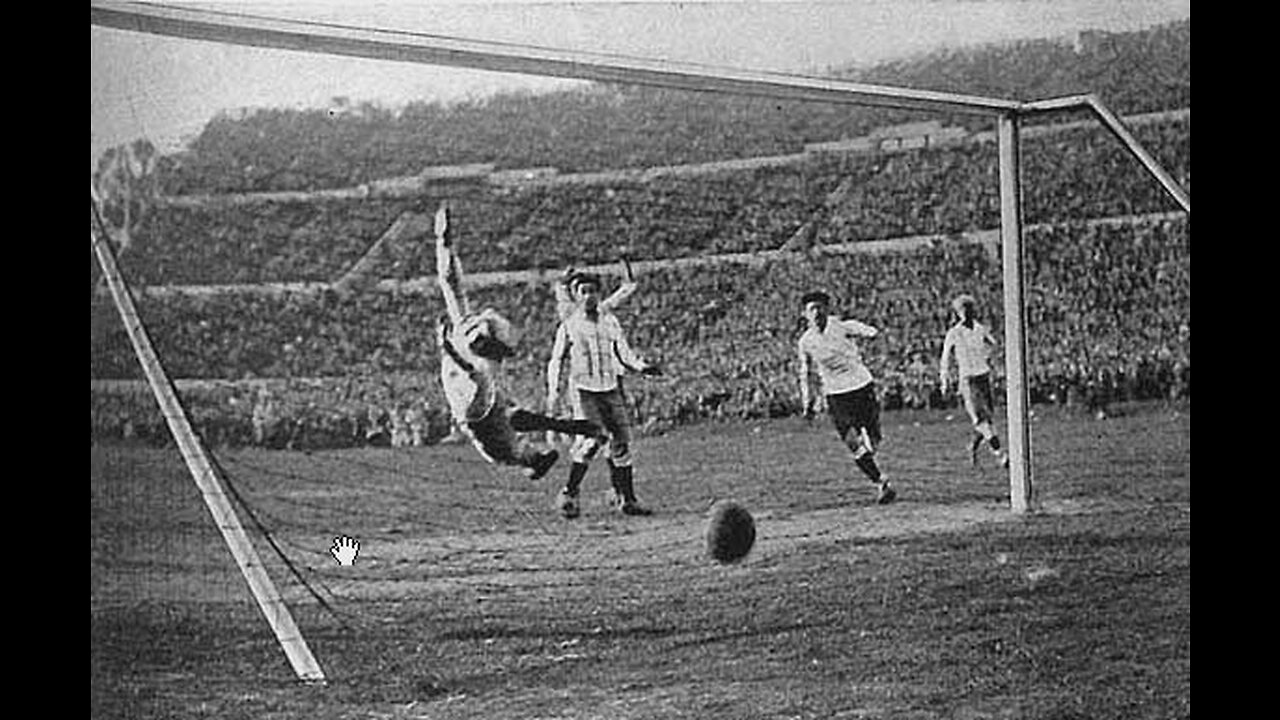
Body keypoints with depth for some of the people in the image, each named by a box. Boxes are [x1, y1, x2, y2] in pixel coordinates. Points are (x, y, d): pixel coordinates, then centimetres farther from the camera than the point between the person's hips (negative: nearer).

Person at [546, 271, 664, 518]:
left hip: (611, 388, 4)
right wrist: (553, 391, -3)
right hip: (583, 389, -4)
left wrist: (642, 367, -5)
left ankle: (627, 499, 9)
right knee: (592, 440, -18)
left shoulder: (610, 321, 11)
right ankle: (569, 494, -7)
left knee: (621, 443, 1)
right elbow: (556, 361, 7)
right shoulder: (569, 326, 2)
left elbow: (624, 354, 13)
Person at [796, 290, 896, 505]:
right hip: (836, 396, 1)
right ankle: (881, 483, 1)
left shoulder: (843, 327, -6)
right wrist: (807, 403, 10)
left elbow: (867, 330, -26)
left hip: (862, 387, -1)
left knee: (872, 442, 1)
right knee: (854, 445, -10)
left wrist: (872, 334, -49)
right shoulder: (805, 342, 3)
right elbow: (805, 374, 15)